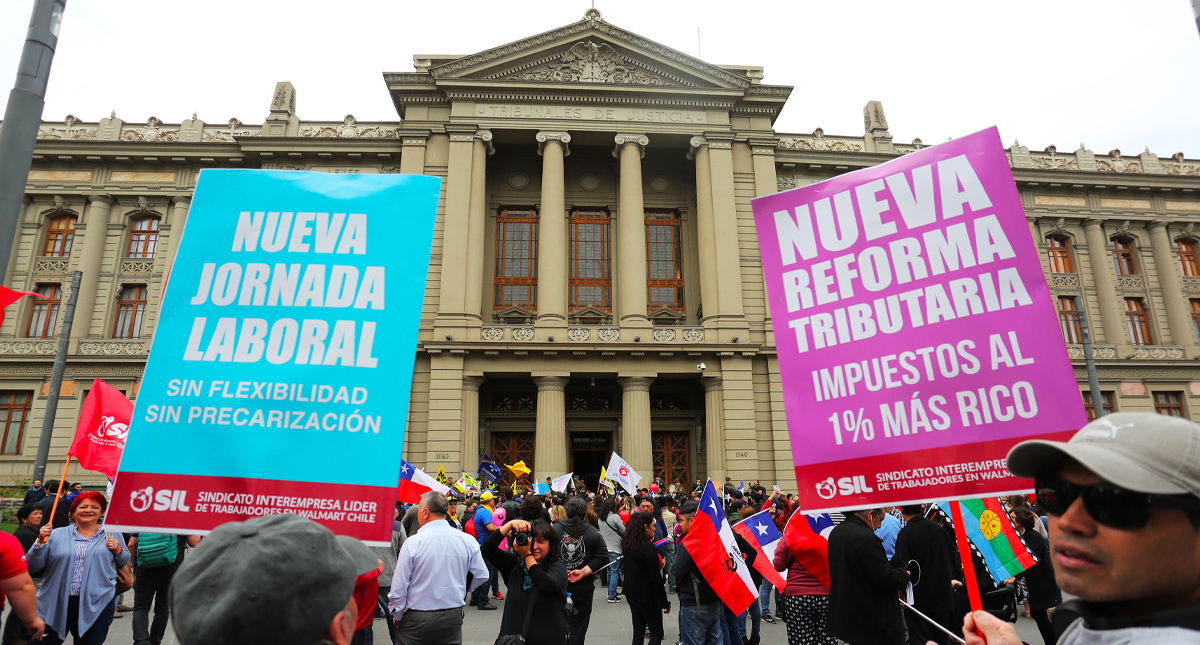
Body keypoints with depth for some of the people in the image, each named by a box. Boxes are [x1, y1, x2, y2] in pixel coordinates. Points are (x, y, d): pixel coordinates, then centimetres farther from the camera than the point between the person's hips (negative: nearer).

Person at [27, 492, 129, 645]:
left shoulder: (112, 534, 7)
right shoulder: (56, 535, 4)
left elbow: (124, 562, 15)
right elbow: (33, 566, 3)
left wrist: (118, 551, -6)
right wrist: (41, 542, -11)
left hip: (97, 603, 0)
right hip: (56, 604, 0)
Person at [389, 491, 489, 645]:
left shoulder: (412, 543, -14)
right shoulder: (468, 541, -5)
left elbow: (399, 587, -9)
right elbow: (482, 576, 4)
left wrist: (397, 617, 6)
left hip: (417, 620, -3)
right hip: (453, 617, 3)